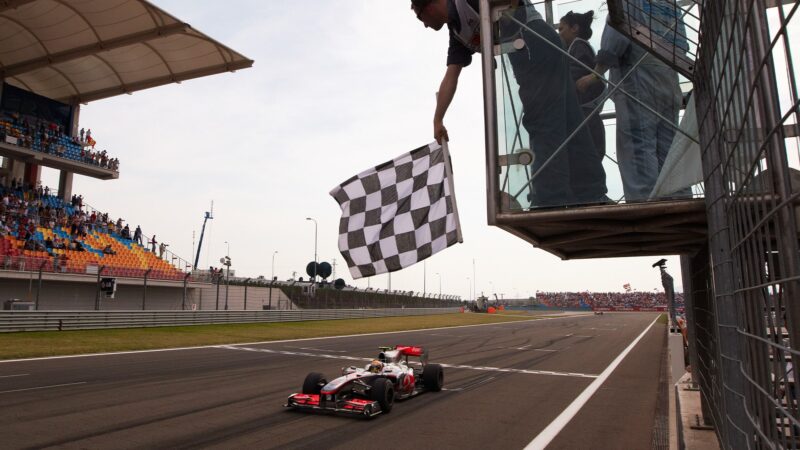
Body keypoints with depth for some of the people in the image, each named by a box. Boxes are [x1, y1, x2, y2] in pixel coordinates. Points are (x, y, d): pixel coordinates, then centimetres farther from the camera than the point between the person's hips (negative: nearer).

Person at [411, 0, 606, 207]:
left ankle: (551, 202, -9)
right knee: (567, 125, 7)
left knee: (543, 125, -10)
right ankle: (592, 196, 11)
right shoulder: (457, 31, 24)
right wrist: (437, 121, 15)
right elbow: (450, 78, 19)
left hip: (534, 41, -9)